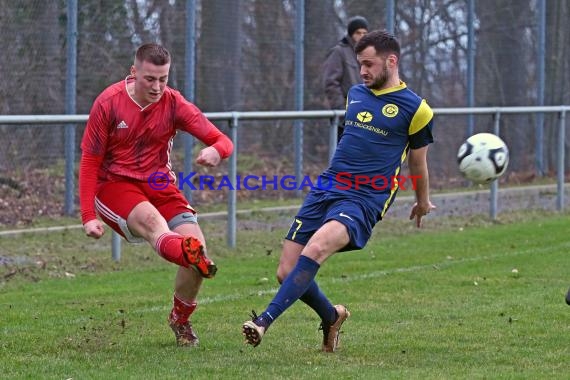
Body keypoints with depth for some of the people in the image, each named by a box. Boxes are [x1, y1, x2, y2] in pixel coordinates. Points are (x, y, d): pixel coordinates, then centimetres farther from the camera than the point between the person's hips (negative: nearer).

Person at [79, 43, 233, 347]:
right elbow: (89, 163, -4)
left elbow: (222, 142, -7)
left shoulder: (173, 104, -3)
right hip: (114, 185, -3)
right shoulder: (108, 103, -9)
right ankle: (189, 255, -71)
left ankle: (180, 319, 7)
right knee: (152, 220, -36)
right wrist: (88, 216, -12)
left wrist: (216, 151, -33)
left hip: (159, 185, 3)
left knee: (196, 244, -17)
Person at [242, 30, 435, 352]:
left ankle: (266, 320, -35)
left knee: (316, 247, -34)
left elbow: (418, 163, 13)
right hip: (326, 190, 6)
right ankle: (332, 317, 26)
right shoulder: (356, 94, 15)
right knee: (287, 272, -2)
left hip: (364, 201, -6)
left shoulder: (414, 108, -1)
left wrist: (423, 202, 26)